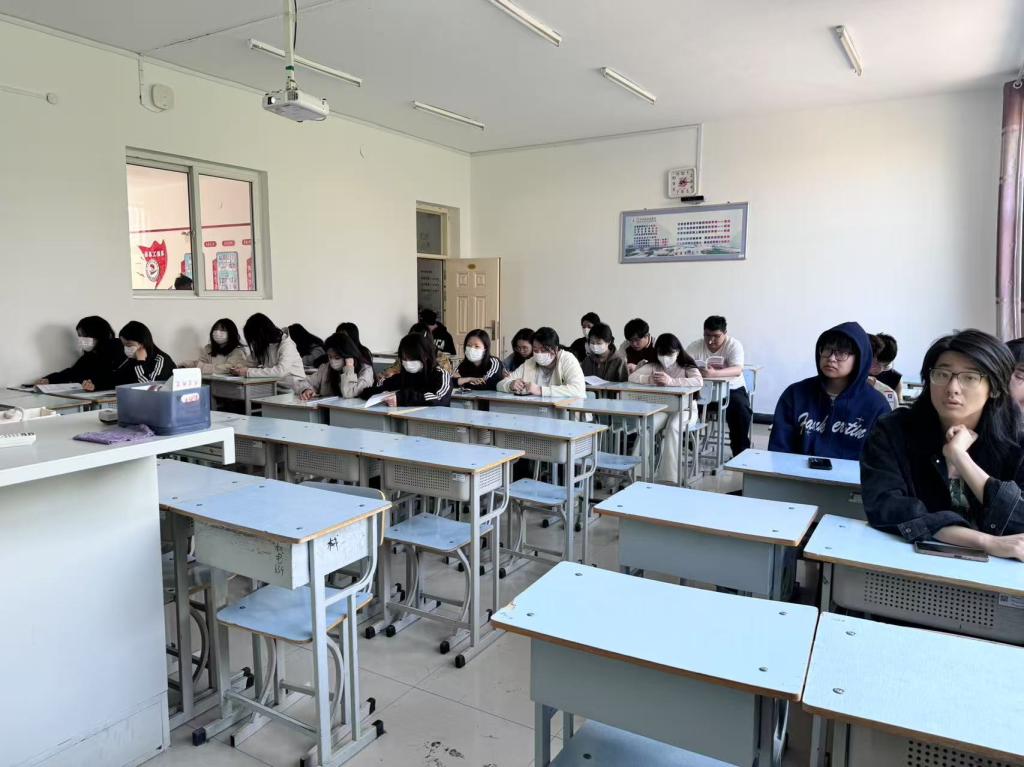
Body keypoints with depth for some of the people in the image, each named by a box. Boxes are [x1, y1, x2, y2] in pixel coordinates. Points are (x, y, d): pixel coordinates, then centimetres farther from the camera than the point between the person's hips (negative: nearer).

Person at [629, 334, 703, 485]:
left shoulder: (686, 366, -11)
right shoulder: (653, 365, -1)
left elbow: (699, 382, -31)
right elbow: (632, 377, -9)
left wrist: (671, 381, -40)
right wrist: (650, 379, -30)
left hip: (684, 408, -3)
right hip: (660, 408, 3)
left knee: (673, 428, -33)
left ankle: (669, 477, -28)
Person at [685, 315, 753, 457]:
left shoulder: (734, 345, -10)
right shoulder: (695, 347, -2)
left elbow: (737, 370, -27)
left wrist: (714, 374, -46)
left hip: (731, 389, -2)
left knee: (741, 409, -31)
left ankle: (740, 452, -14)